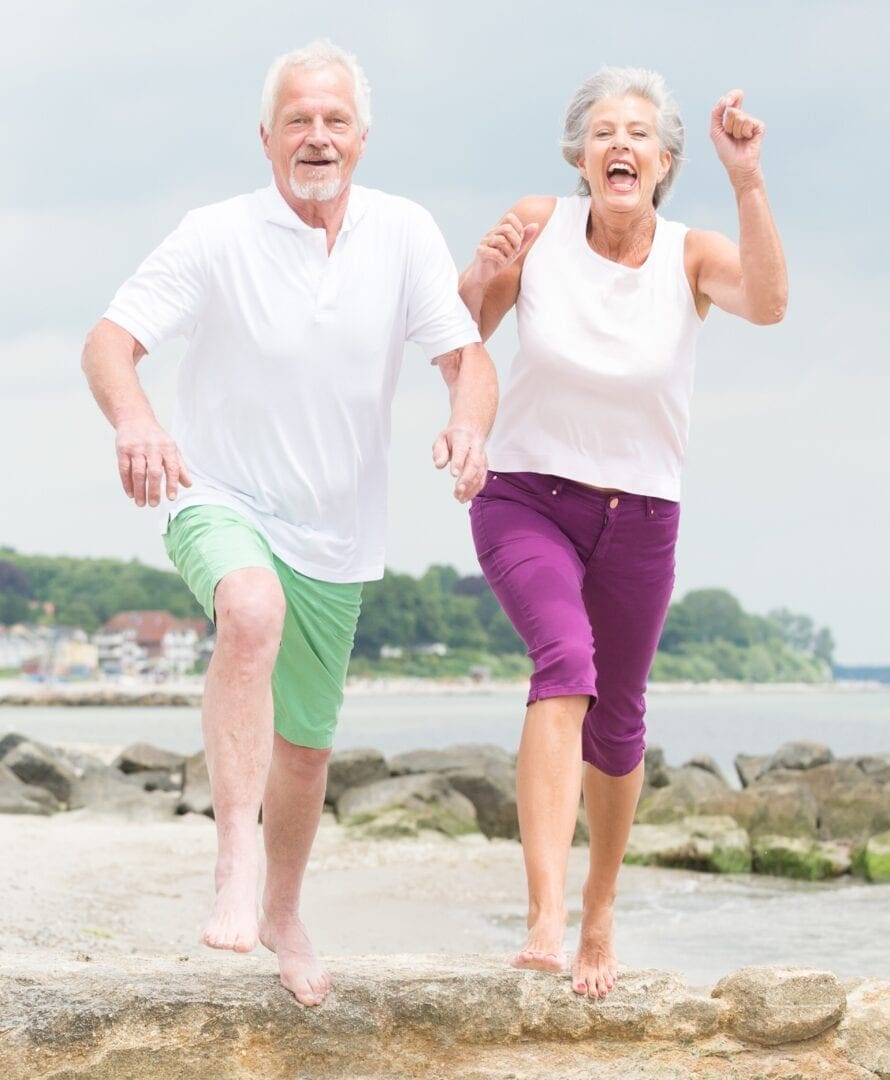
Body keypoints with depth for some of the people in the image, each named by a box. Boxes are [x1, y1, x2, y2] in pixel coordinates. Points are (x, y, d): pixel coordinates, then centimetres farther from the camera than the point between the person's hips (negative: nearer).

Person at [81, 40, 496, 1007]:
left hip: (335, 532, 4)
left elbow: (466, 355, -6)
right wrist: (132, 421, -41)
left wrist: (469, 426, -30)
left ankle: (282, 914, 41)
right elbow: (109, 341, -18)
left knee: (306, 743, 14)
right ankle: (234, 867, -38)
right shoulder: (216, 238, -13)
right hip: (220, 501, -4)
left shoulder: (404, 235, -5)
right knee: (251, 610, -38)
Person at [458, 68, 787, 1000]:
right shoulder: (538, 227, -8)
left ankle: (600, 913, 40)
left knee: (617, 722, 14)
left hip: (638, 520, 2)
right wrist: (483, 275, -20)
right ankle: (544, 922, -38)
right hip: (525, 501, -2)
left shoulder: (692, 255, -9)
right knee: (566, 662, -29)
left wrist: (746, 182, -43)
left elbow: (768, 304, -31)